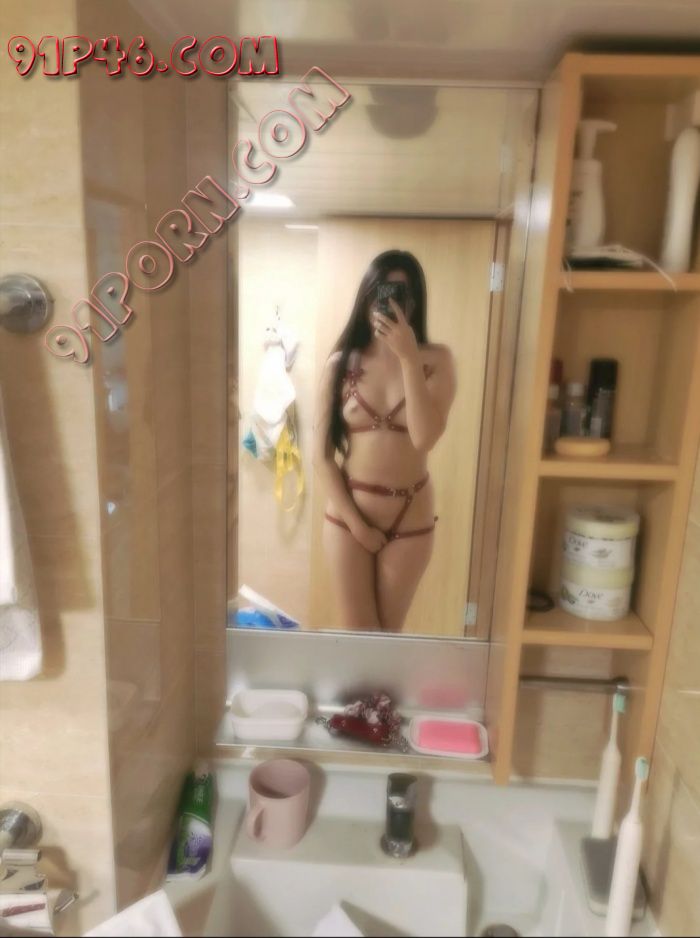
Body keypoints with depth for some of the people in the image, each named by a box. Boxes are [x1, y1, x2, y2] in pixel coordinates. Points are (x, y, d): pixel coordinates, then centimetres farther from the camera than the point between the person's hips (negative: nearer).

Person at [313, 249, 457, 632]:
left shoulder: (436, 360, -6)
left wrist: (408, 357, -24)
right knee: (356, 633, 9)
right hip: (347, 515, 0)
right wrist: (356, 522, -9)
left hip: (410, 517, 0)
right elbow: (322, 455, -6)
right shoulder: (341, 363, -6)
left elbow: (425, 437, -21)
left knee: (388, 633, 15)